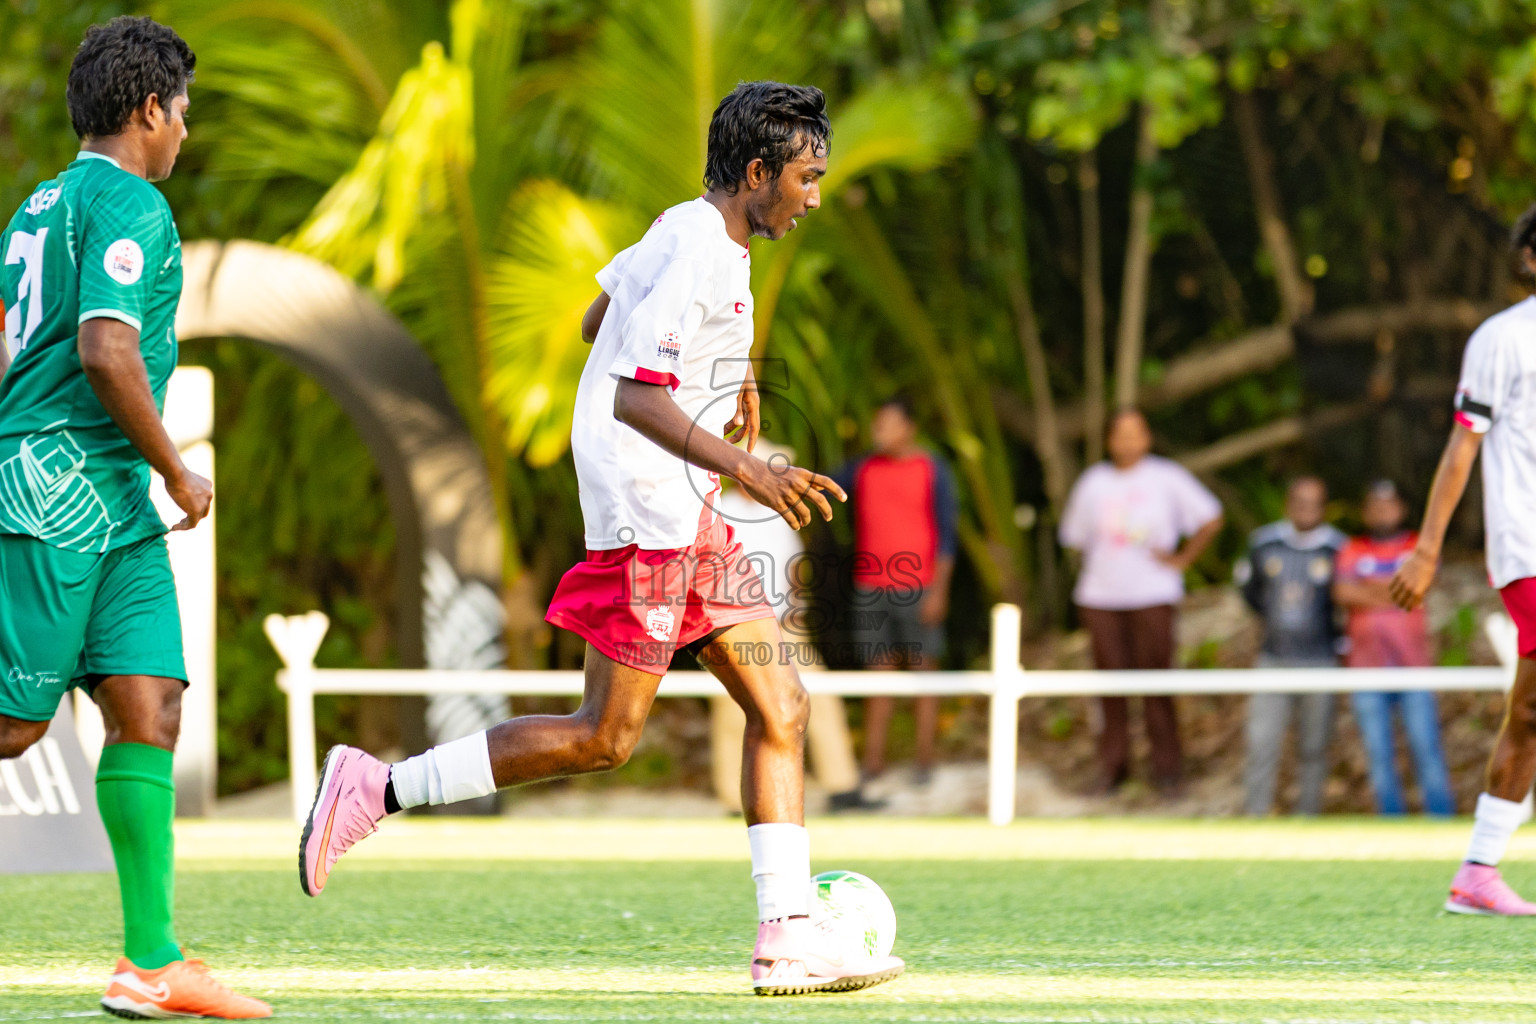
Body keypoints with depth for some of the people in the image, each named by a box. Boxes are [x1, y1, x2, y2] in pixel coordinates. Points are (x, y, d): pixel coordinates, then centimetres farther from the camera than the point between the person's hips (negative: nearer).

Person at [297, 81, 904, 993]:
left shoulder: (694, 231, 13)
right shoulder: (696, 251, -17)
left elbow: (599, 322, 28)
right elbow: (635, 399, -24)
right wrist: (749, 472, -29)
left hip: (687, 517, 10)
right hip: (646, 514, -10)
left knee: (780, 708, 4)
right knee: (606, 739, -6)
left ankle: (787, 943, 2)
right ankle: (378, 787, 1)